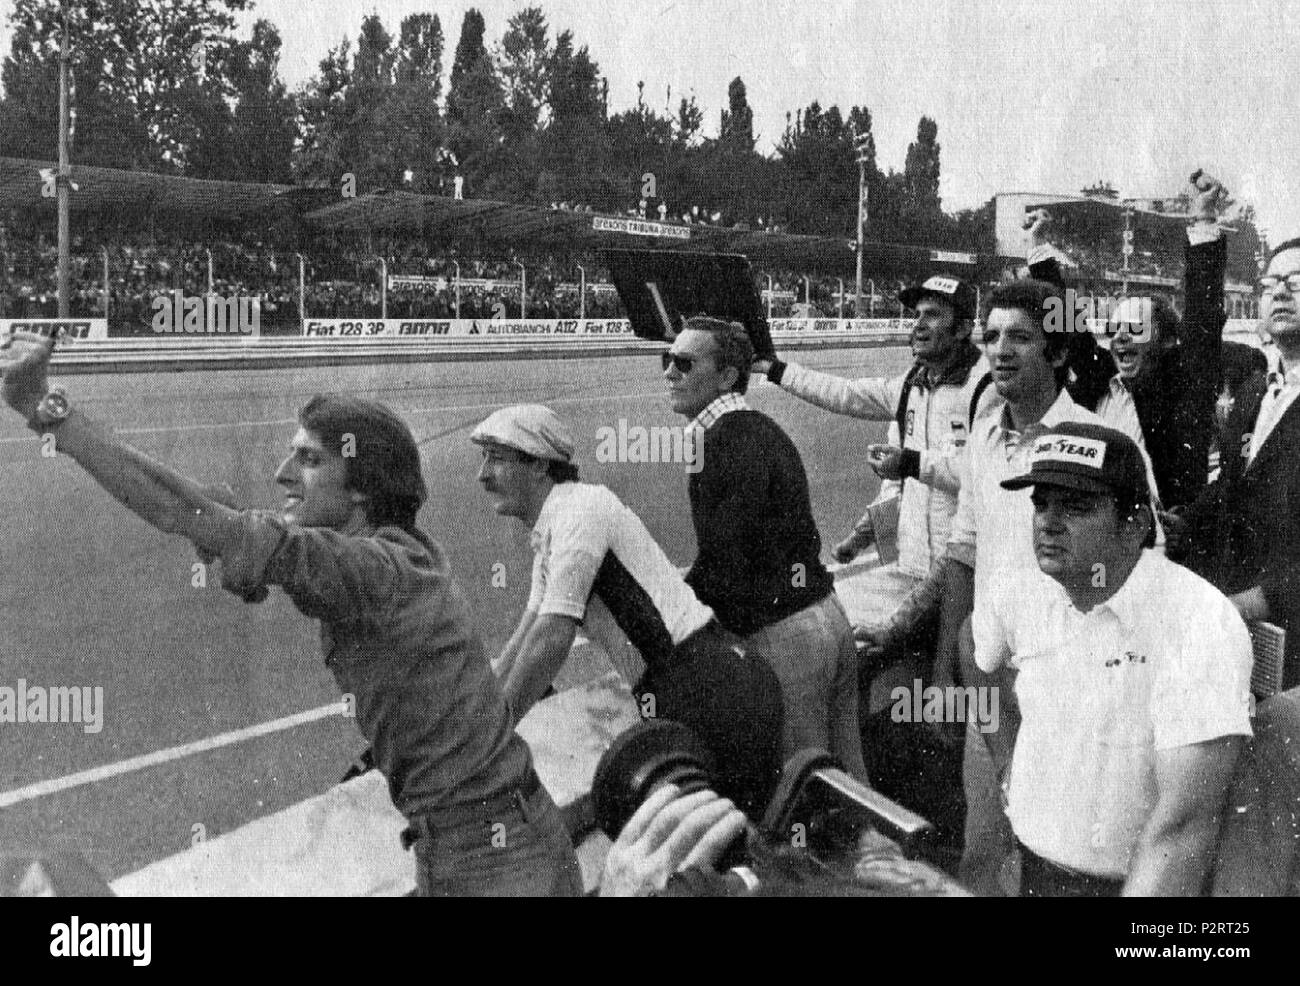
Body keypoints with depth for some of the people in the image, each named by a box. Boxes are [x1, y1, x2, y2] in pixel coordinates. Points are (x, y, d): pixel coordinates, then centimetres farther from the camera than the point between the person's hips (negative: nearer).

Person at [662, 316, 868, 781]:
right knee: (845, 779, 15)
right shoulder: (764, 430, 16)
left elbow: (722, 563, -19)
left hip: (781, 633, -10)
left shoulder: (724, 443, -15)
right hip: (829, 615, 10)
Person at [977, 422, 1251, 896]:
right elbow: (978, 664, 19)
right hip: (1029, 868, 5)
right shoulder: (1021, 595, -5)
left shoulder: (1199, 625, -24)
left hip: (1137, 881, -5)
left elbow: (1183, 826, -30)